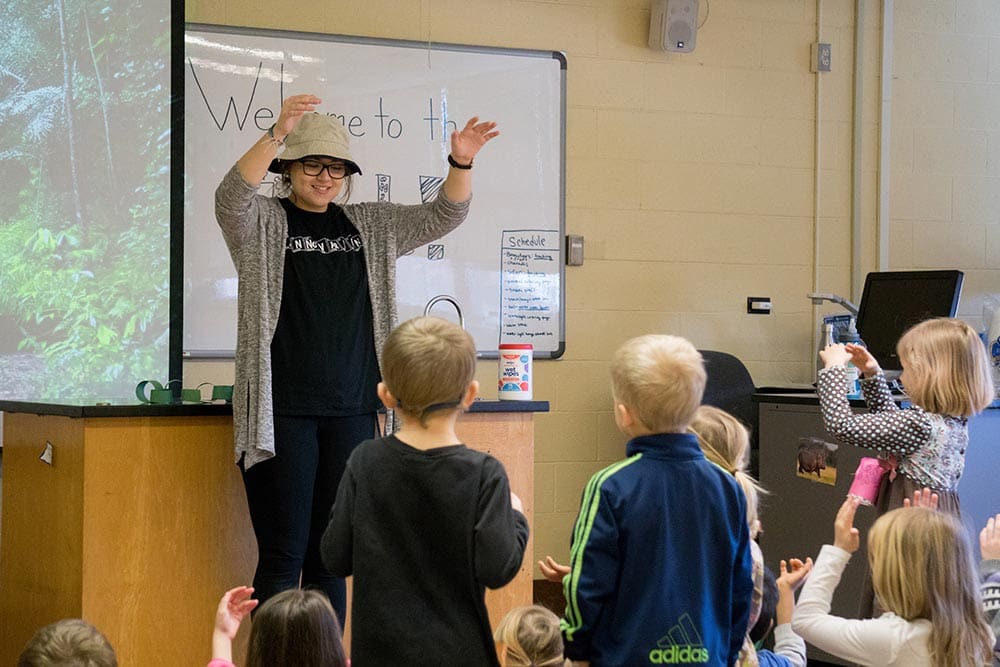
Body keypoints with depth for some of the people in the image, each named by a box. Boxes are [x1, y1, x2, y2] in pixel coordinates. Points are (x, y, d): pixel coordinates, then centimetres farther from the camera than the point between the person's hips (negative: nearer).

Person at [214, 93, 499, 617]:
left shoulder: (369, 227, 15)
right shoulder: (262, 223, 1)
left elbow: (442, 216, 11)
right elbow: (230, 198, -20)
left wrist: (462, 163, -8)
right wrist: (278, 134, -34)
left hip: (352, 413, 5)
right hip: (282, 412, -4)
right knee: (282, 556, -6)